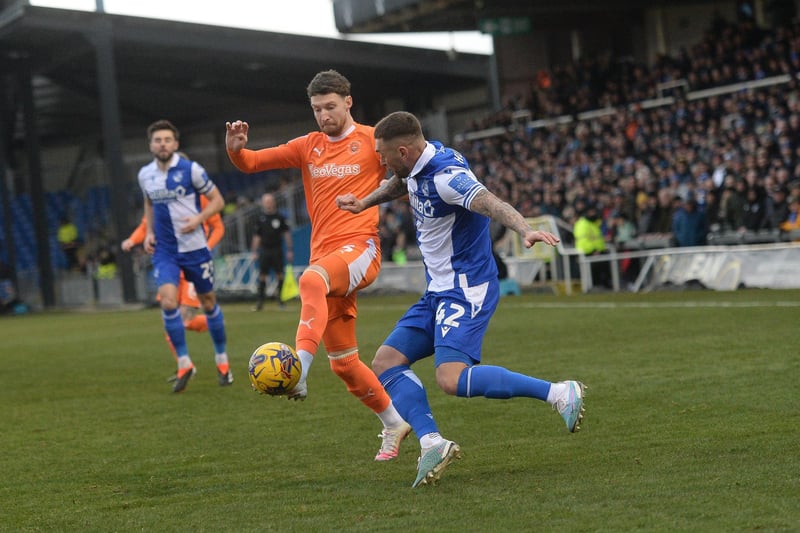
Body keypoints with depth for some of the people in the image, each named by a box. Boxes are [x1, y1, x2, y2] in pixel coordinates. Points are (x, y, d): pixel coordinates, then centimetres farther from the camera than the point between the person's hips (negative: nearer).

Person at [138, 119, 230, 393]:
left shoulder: (190, 169, -9)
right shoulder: (145, 175, 3)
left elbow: (217, 200, -3)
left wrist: (198, 219, -19)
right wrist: (149, 232, 8)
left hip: (194, 247, -2)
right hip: (164, 250, 2)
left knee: (208, 302, 8)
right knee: (167, 300, -17)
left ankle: (222, 360, 27)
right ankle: (184, 364, -7)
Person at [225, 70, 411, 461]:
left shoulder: (373, 141, 2)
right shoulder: (308, 147, 15)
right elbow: (252, 163, 12)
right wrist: (235, 149, -10)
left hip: (360, 248, -6)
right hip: (325, 259, 6)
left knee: (311, 281, -40)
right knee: (343, 363, 9)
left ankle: (298, 370, -53)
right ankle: (393, 424, 28)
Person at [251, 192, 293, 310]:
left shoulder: (280, 217, 2)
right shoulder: (260, 218, 5)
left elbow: (286, 233, 5)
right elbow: (257, 236, 8)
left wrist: (289, 250, 2)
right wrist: (254, 251, 4)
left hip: (277, 250, -1)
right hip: (264, 250, 1)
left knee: (280, 274, -3)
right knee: (262, 275, -1)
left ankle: (279, 297, 11)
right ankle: (260, 301, 4)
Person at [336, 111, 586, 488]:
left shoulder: (445, 174, -22)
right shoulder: (416, 167, 7)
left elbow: (490, 202, -40)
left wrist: (525, 231, -57)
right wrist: (364, 203, 38)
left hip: (465, 290, -10)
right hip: (438, 291, 10)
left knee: (452, 379, -26)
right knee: (386, 362, 4)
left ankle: (559, 393, -19)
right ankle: (432, 443, -6)